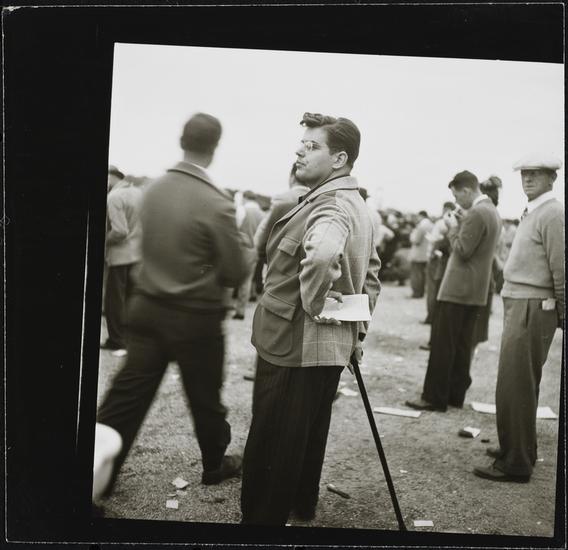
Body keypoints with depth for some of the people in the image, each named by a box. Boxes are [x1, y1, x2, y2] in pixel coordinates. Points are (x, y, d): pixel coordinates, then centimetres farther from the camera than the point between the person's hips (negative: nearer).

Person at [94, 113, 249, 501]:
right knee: (205, 398, 15)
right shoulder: (217, 205, -19)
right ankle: (215, 465, 36)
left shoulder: (154, 189, -1)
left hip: (148, 308, 5)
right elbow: (236, 274, -12)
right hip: (195, 318, -4)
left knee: (127, 395, 10)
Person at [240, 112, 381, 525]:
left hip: (294, 347, -10)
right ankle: (301, 508, 38)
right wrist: (358, 325, 20)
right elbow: (371, 272, 23)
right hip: (330, 347, 10)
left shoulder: (330, 204, -20)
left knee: (271, 447, 2)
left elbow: (322, 253, -43)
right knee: (308, 440, 22)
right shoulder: (355, 204, 14)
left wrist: (313, 303, -26)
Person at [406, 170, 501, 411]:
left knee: (442, 344, -5)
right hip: (474, 290, 10)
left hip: (458, 289, -10)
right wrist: (459, 226, 11)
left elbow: (462, 251, -19)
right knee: (461, 345, 13)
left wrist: (453, 228, -6)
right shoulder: (492, 211, 14)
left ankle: (434, 397, -1)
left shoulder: (476, 213, -17)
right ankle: (455, 394, 19)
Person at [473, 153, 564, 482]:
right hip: (518, 304, 9)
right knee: (522, 384, 17)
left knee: (515, 387, -6)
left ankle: (515, 465, 3)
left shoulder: (552, 213, -12)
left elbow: (560, 269, -14)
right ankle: (517, 449, 30)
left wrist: (562, 314, -9)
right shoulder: (533, 212, 18)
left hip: (532, 308, -9)